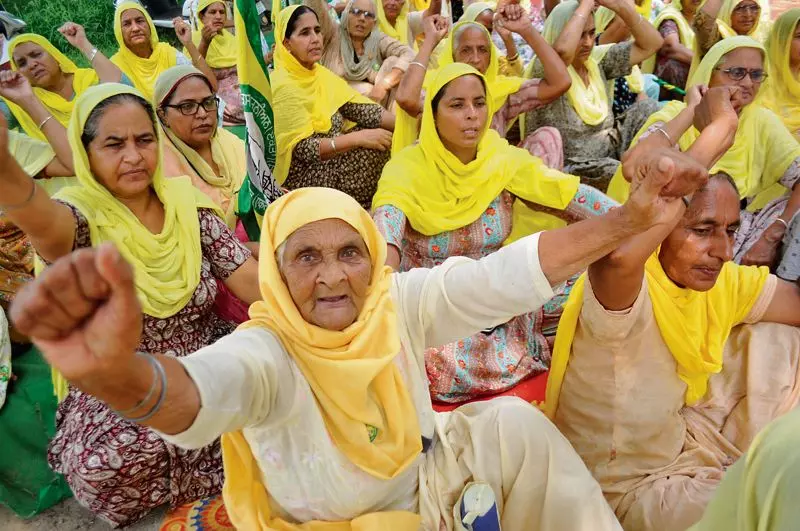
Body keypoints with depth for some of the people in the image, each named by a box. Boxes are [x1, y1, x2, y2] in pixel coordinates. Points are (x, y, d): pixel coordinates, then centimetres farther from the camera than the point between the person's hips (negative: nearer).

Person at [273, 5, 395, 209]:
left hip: (326, 162, 8)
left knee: (391, 137, -2)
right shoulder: (283, 86, -19)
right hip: (299, 176, -8)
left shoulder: (320, 74, 5)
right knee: (377, 149, -20)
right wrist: (359, 138, -29)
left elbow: (362, 109, -3)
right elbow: (304, 149, -24)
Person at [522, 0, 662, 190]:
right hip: (567, 169, -7)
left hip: (606, 152, 8)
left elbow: (652, 43, 5)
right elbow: (563, 50, -40)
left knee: (647, 108, -4)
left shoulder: (597, 60, 6)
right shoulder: (544, 69, -16)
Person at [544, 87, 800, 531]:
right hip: (627, 484, -7)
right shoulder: (627, 285, -31)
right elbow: (618, 252, -54)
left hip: (682, 440, 8)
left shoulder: (725, 283, -5)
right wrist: (717, 130, -44)